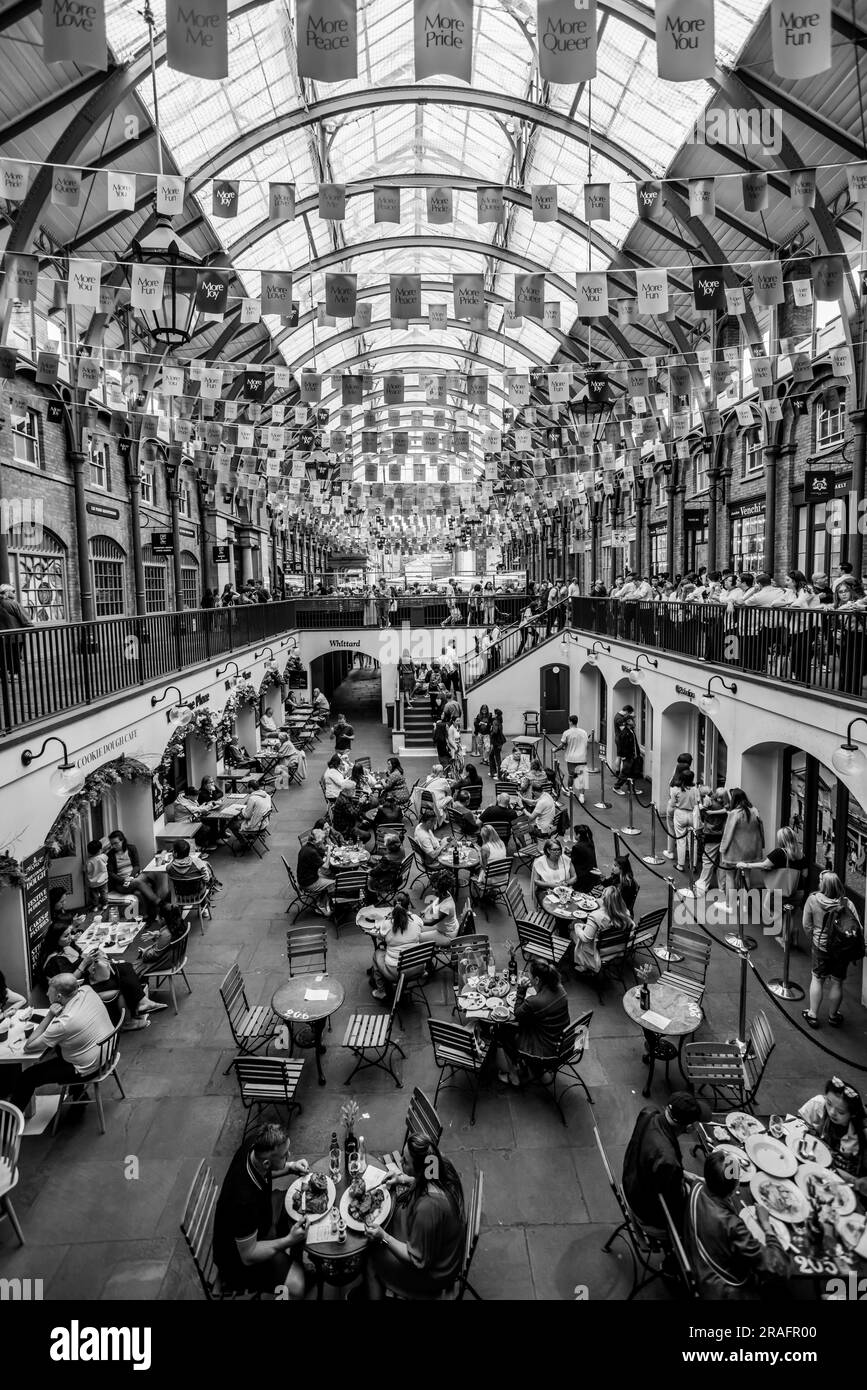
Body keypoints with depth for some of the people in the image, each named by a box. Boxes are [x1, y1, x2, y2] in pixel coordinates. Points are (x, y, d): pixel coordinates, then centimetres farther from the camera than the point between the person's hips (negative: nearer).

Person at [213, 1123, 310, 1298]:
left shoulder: (254, 1145, -22)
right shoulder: (244, 1199, -42)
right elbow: (248, 1256, -27)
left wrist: (290, 1167, -12)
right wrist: (289, 1240, -33)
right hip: (240, 1250, -8)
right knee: (295, 1286, -22)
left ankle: (298, 1261, 25)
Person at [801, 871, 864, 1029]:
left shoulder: (813, 900, -13)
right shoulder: (847, 903, -10)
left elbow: (807, 926, -6)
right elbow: (859, 928, -10)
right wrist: (855, 952, 3)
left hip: (822, 946, -1)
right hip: (844, 950, 1)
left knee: (817, 979, 16)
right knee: (837, 982, 16)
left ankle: (813, 1015, 24)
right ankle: (833, 1016, 34)